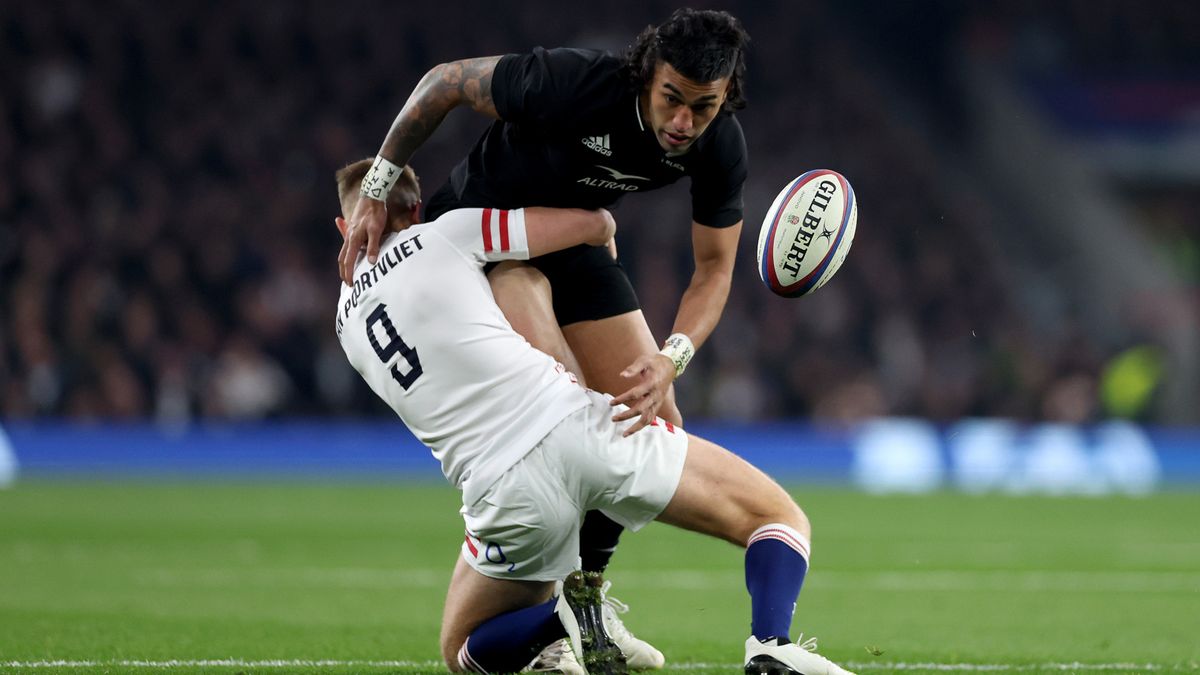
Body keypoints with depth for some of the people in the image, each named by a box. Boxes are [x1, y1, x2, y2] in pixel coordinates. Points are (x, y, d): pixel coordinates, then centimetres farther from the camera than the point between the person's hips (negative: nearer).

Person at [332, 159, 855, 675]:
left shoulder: (348, 321, 20)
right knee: (780, 520, 12)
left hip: (502, 492, 2)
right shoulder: (444, 235, 6)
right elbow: (594, 223, 10)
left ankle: (565, 618, -5)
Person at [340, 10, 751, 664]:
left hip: (573, 237, 6)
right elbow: (445, 81, -21)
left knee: (648, 421, 1)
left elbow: (713, 270, -13)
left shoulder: (721, 148, -20)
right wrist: (375, 193, -19)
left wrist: (670, 361, -33)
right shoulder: (572, 81, -36)